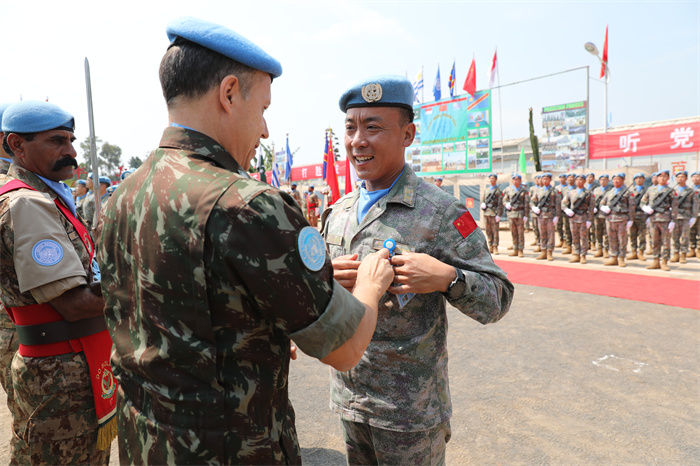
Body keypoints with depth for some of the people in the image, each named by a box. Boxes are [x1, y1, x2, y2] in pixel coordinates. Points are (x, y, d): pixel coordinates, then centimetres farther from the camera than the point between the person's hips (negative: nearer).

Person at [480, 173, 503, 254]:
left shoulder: (498, 191, 0)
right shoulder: (485, 189, 16)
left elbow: (500, 204, -5)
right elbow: (482, 200, 20)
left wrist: (499, 215, -12)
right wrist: (483, 205, -3)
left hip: (494, 213, -5)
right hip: (486, 212, 5)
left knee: (495, 230, -5)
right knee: (488, 231, 7)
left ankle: (495, 247, -1)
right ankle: (490, 246, 15)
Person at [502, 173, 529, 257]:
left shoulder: (524, 191, 2)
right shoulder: (508, 190, 9)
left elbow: (526, 204, 0)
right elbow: (504, 200, 14)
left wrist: (526, 215, -6)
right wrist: (506, 204, -9)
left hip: (520, 213, -3)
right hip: (511, 213, 3)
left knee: (520, 232, -3)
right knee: (514, 233, 7)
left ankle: (520, 251, 2)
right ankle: (515, 250, 14)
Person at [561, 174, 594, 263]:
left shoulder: (588, 193, 2)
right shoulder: (571, 192, 11)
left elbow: (591, 207, -2)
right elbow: (563, 203, 15)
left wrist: (589, 220, -8)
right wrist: (567, 210, -5)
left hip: (583, 218, -3)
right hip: (573, 218, 3)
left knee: (583, 237, 0)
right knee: (575, 238, 7)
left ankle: (583, 256, 7)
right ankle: (576, 255, 15)